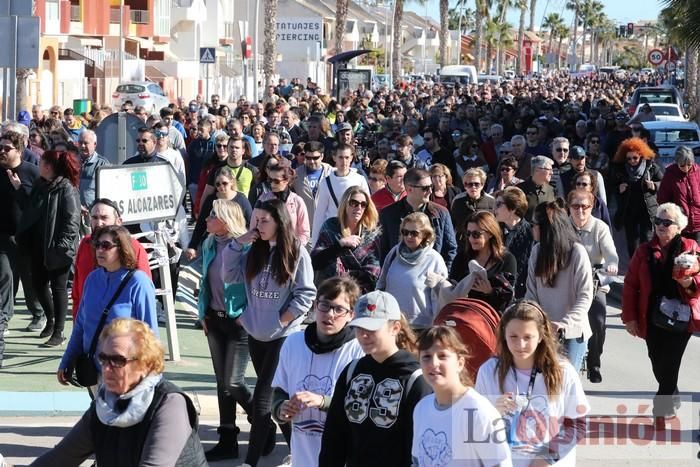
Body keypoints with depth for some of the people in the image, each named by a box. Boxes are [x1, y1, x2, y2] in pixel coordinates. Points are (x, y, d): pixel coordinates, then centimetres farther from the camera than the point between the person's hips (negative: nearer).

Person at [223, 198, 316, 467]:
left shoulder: (297, 253, -10)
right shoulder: (255, 251, 7)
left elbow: (306, 294, -10)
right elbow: (230, 276, 6)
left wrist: (281, 320, -12)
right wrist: (237, 244, -4)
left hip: (283, 335, -6)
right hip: (256, 333, 6)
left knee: (262, 398, -10)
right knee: (276, 395, 17)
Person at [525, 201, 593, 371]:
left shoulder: (576, 252, -12)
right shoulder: (537, 251, 3)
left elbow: (585, 297, -14)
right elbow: (531, 293, 5)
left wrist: (565, 323, -27)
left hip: (571, 332, -4)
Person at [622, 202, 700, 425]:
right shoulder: (644, 251, 5)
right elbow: (630, 285, 4)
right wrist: (630, 317, -2)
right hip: (652, 319, 3)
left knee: (669, 366, -5)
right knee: (658, 365, 7)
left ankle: (661, 410, 9)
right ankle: (672, 400, 32)